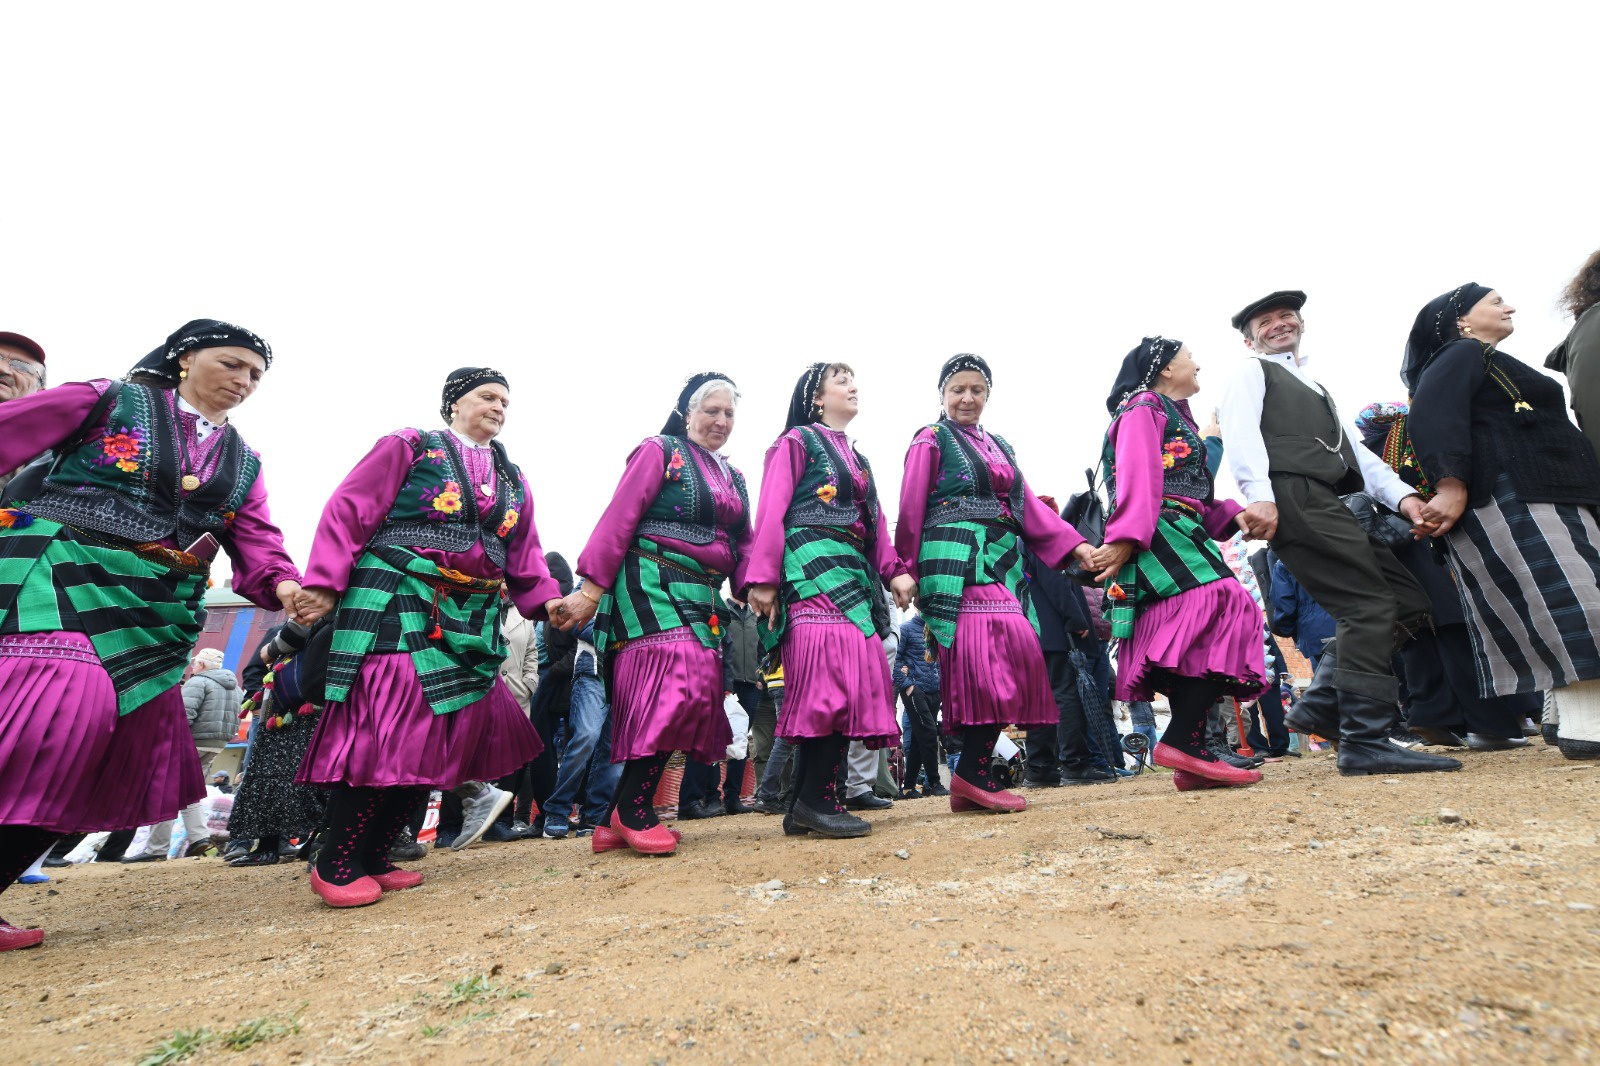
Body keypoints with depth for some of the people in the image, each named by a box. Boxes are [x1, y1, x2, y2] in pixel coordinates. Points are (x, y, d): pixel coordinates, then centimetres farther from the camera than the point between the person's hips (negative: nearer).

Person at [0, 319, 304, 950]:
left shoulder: (244, 463, 17)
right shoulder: (108, 401, 6)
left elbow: (256, 540, 7)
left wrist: (282, 584, -14)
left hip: (153, 615, 5)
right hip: (59, 578, -5)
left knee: (120, 746, 2)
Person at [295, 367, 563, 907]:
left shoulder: (514, 482, 19)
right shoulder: (410, 447, 3)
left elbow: (525, 556, 15)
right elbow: (348, 510, -3)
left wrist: (546, 600, -1)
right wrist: (324, 580, -13)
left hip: (471, 621, 7)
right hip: (395, 608, -7)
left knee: (448, 732, 5)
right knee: (386, 726, -12)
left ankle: (373, 857, 19)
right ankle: (336, 866, 5)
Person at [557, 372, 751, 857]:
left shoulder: (733, 477, 22)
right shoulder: (659, 451, 1)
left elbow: (742, 545, 20)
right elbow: (619, 518, -7)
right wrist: (590, 589, -14)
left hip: (703, 598, 8)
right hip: (652, 587, -8)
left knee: (696, 697, 3)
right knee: (675, 687, -20)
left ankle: (621, 819, 14)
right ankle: (633, 812, -2)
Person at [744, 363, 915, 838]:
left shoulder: (858, 457, 28)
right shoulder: (798, 442, 5)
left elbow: (874, 522, 22)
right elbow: (772, 513, -5)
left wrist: (894, 570, 7)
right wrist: (763, 580, -14)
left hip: (854, 573, 8)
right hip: (812, 570, -8)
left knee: (852, 678, 2)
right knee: (831, 674, -18)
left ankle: (808, 804, 8)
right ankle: (816, 799, -9)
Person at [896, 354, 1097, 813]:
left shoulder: (999, 446, 24)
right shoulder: (931, 440, 6)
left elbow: (1027, 505, 17)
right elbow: (910, 512, 0)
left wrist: (1075, 545, 5)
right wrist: (907, 572, -7)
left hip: (1001, 560, 7)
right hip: (956, 558, -7)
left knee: (1002, 657, -1)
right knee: (1004, 642, -21)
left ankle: (973, 777, 5)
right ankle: (972, 773, -13)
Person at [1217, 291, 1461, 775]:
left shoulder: (1315, 389, 35)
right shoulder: (1252, 372, 10)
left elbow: (1353, 450, 24)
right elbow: (1242, 431, -9)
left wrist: (1401, 494, 6)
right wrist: (1259, 495, -25)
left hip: (1327, 507, 9)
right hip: (1291, 498, -9)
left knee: (1408, 602, 3)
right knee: (1369, 607, -14)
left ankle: (1320, 705, 3)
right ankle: (1364, 742, -10)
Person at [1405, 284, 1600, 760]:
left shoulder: (1492, 364, 31)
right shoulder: (1461, 356, -1)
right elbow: (1432, 417, -20)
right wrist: (1451, 486, -30)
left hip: (1540, 498, 10)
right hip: (1507, 500, -10)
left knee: (1562, 601, 7)